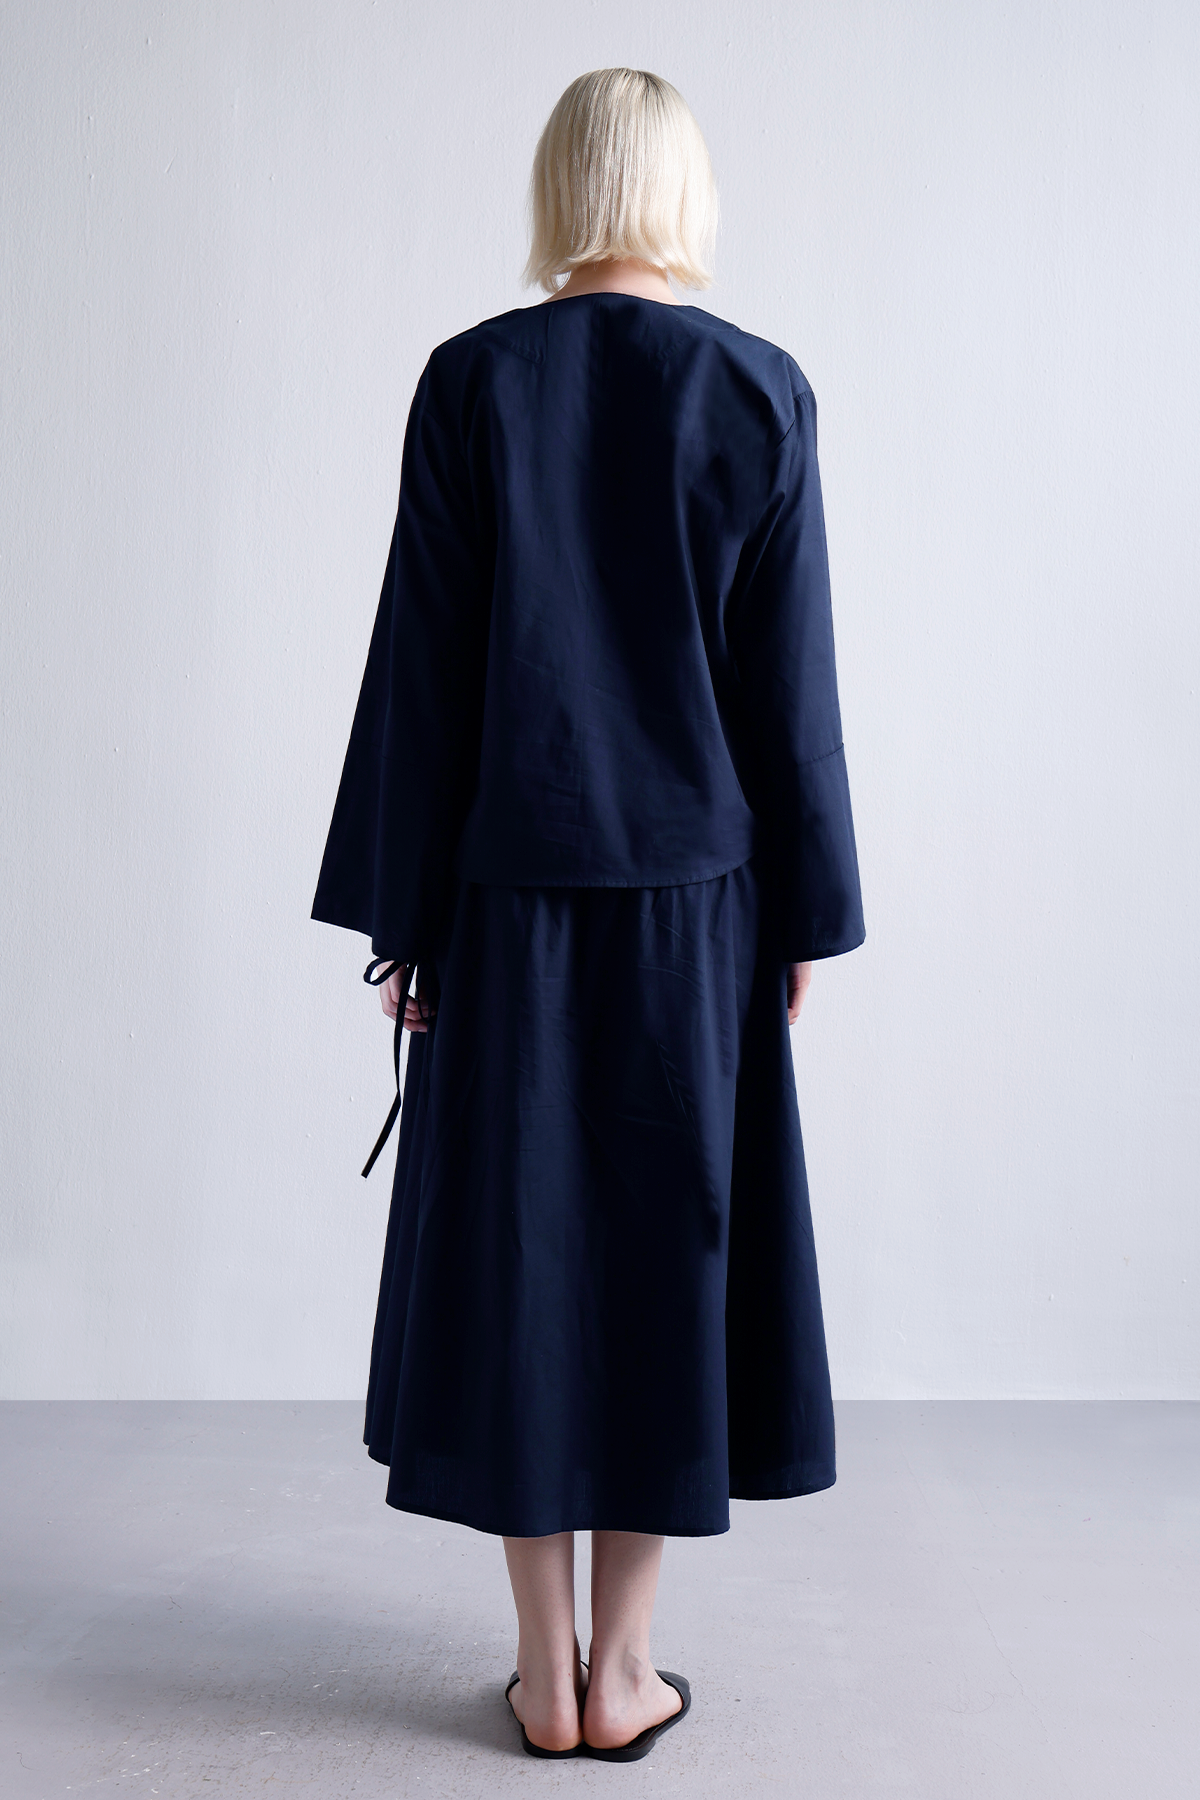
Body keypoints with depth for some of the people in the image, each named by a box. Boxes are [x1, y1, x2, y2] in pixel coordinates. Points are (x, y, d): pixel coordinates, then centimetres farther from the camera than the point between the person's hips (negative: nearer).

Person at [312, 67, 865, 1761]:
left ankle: (546, 1672, 16)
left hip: (513, 891, 0)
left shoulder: (470, 381, -3)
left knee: (516, 1243, 8)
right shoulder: (761, 390, -2)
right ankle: (623, 1670, 17)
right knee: (672, 1241, 9)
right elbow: (792, 678, -2)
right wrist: (806, 911, 6)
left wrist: (400, 914, 2)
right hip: (696, 891, 0)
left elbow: (423, 666, -4)